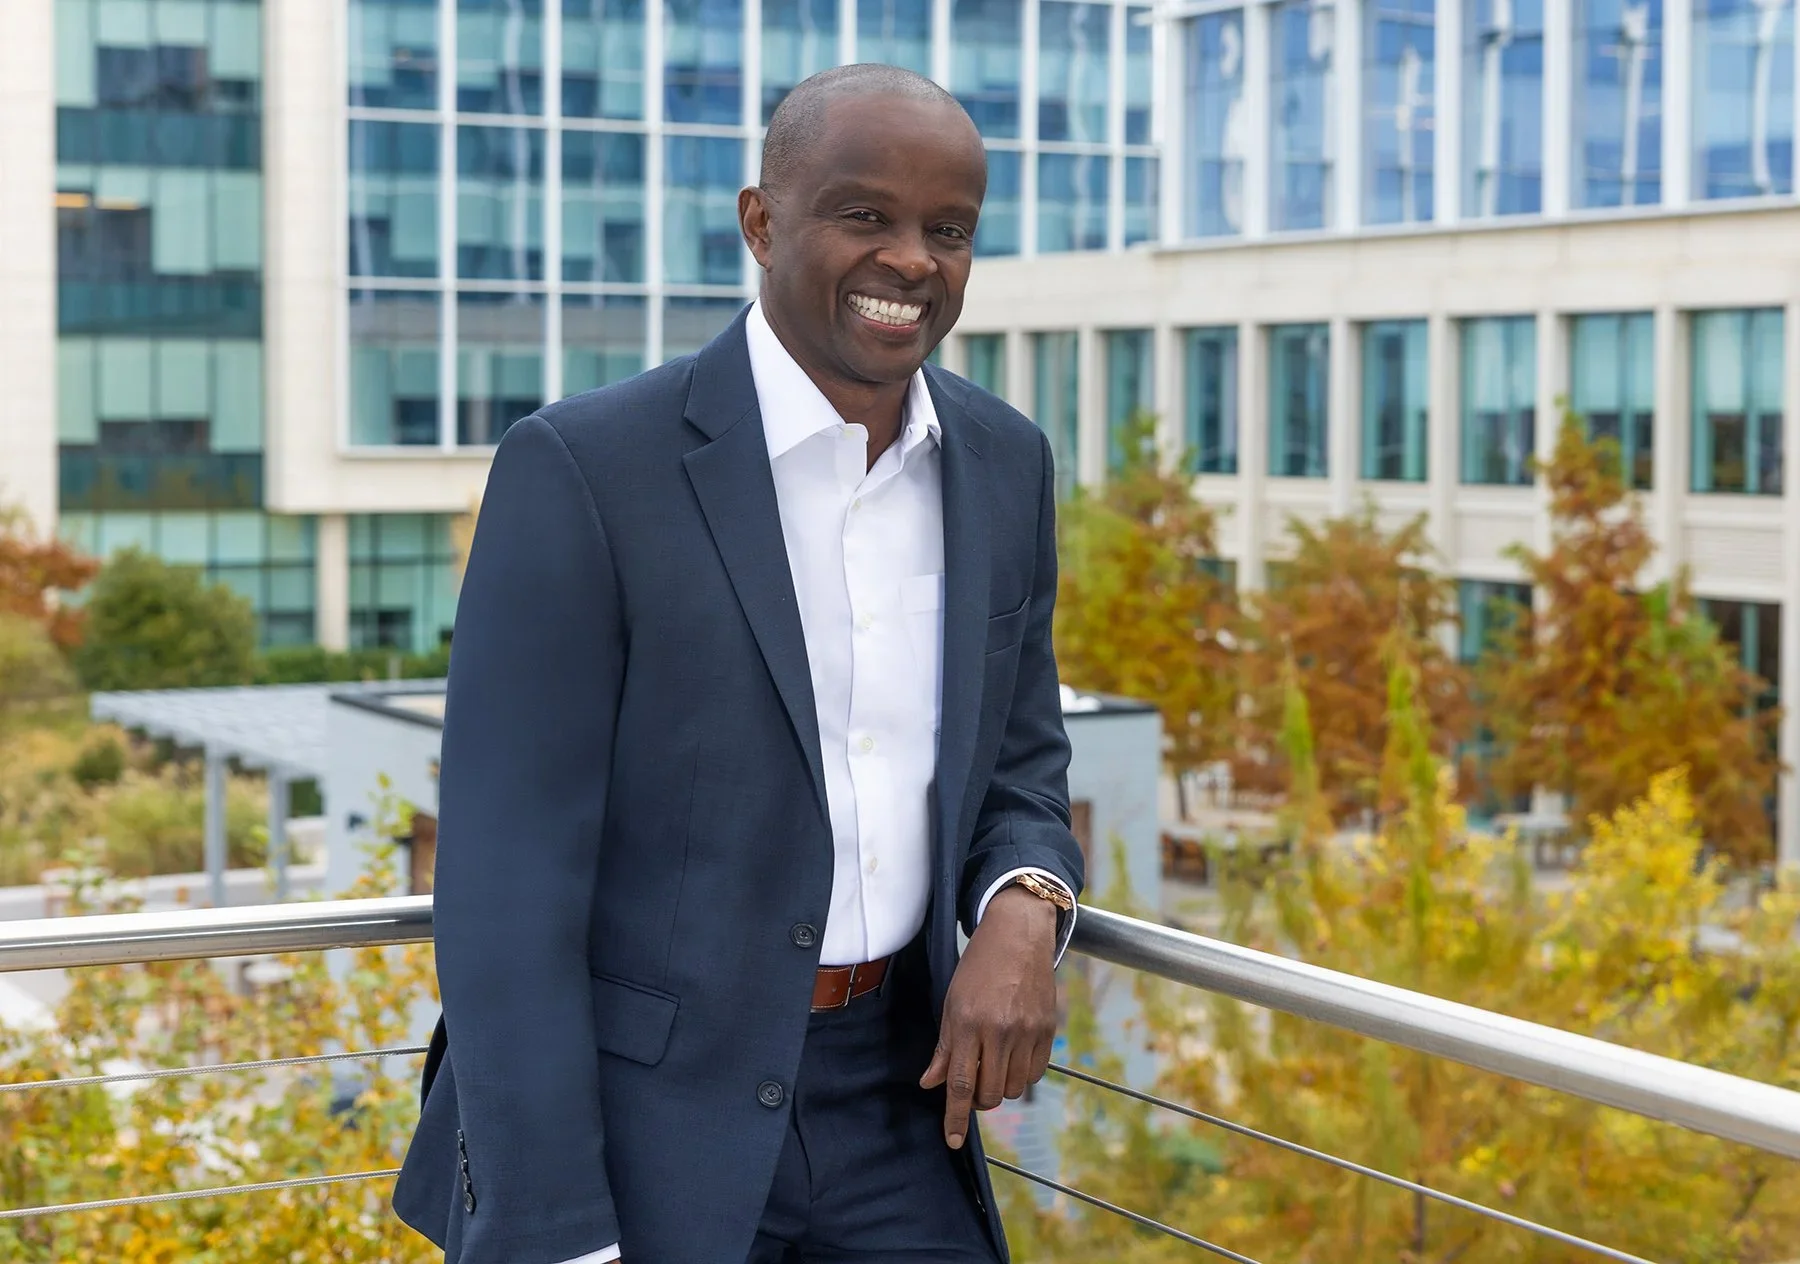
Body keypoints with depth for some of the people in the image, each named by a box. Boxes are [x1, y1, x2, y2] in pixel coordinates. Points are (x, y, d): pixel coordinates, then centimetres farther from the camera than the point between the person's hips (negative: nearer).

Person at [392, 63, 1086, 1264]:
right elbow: (506, 881, -15)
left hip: (890, 1106, 5)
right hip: (628, 1121, -5)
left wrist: (1024, 913, -9)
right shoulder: (585, 470, -14)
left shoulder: (1004, 464, 3)